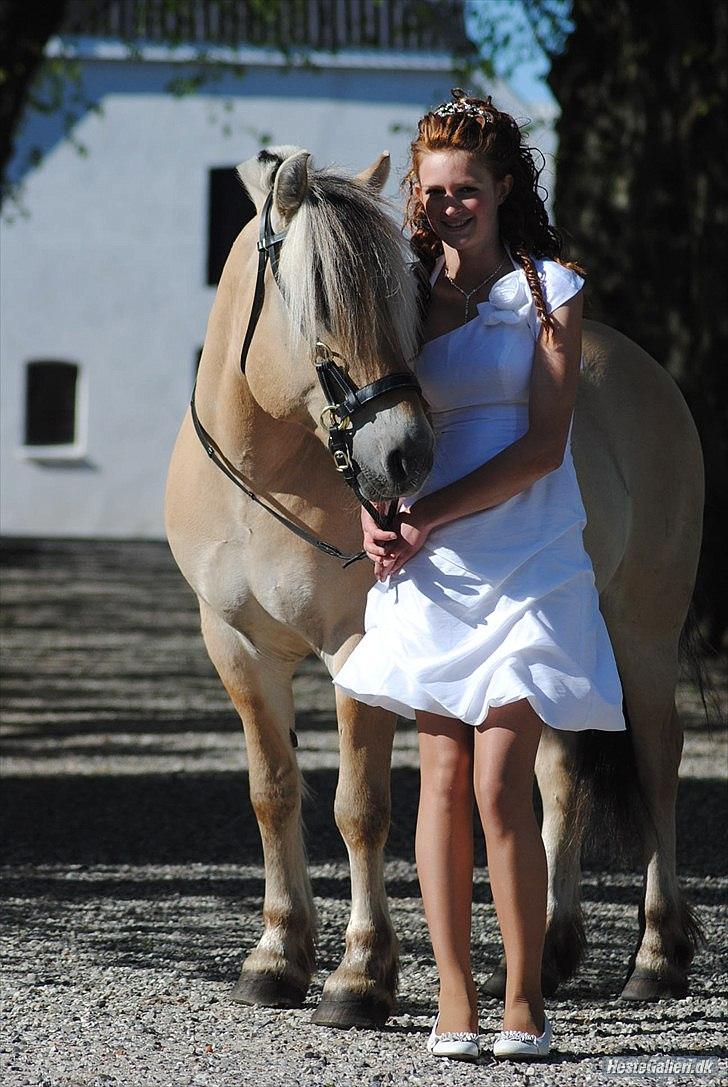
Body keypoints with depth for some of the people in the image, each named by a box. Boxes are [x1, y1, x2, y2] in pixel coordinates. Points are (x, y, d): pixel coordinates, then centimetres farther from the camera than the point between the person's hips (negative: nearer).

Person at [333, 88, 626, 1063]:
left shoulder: (549, 289, 0)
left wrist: (430, 515, -16)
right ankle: (454, 997, 8)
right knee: (442, 776, 2)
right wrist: (375, 512, -9)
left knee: (500, 786, -9)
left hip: (528, 567, -4)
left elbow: (543, 444, -9)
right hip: (432, 575, 4)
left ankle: (524, 1000, 2)